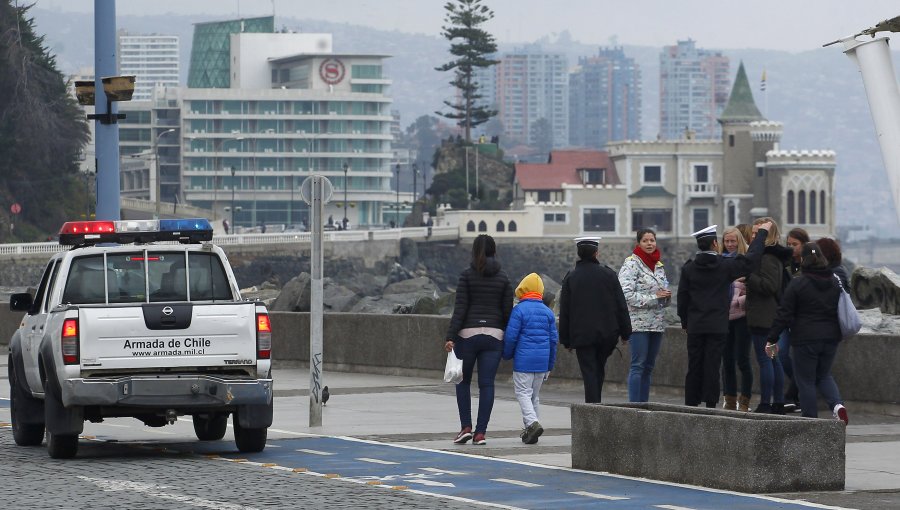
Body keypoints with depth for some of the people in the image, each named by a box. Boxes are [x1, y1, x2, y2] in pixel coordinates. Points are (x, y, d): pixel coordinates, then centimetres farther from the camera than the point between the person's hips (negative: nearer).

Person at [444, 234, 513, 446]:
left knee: (463, 381, 13)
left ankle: (466, 427, 3)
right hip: (494, 334, 2)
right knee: (486, 384, 2)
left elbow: (460, 308, -9)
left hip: (468, 333, -2)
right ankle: (480, 432, -2)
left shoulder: (467, 275, -4)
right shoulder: (503, 277, 4)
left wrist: (450, 337, -9)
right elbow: (507, 311, 4)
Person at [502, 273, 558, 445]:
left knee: (523, 392, -3)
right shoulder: (548, 312, 8)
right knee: (535, 394, 15)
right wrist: (550, 365, 19)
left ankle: (532, 422, -24)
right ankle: (530, 430, 17)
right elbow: (554, 339, 11)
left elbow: (510, 336, -11)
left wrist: (507, 355, 8)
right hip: (542, 360, 5)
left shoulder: (519, 310, -8)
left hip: (523, 359, -5)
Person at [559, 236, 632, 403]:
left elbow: (564, 311, 2)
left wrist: (566, 340, 8)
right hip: (607, 333, 1)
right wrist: (625, 332, 9)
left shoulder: (570, 277, 0)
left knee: (589, 373, -1)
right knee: (599, 370, 16)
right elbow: (621, 306, 2)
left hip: (582, 335, -1)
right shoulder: (608, 274, 1)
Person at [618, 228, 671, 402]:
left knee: (648, 367, 8)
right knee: (638, 365, -10)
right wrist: (654, 297, -17)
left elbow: (664, 291, 26)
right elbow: (627, 294, -17)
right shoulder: (631, 264, -7)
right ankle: (634, 405, -10)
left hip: (657, 322, 7)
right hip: (639, 322, -7)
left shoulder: (658, 265, 16)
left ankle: (644, 403, 11)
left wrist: (666, 296, 2)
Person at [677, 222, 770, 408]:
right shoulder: (725, 266, -6)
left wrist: (685, 321, 17)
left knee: (694, 367, 7)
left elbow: (682, 297, 5)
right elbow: (751, 259, 2)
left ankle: (691, 404, 8)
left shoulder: (688, 268, 1)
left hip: (695, 326, 2)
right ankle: (710, 405, -2)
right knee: (712, 367, -2)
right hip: (717, 326, -2)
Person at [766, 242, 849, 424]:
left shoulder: (797, 284, -10)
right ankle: (837, 404, -5)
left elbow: (784, 314, -9)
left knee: (806, 380, 5)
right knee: (824, 375, 20)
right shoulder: (835, 283, 6)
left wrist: (772, 339, -3)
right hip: (830, 337, 5)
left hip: (805, 339, -5)